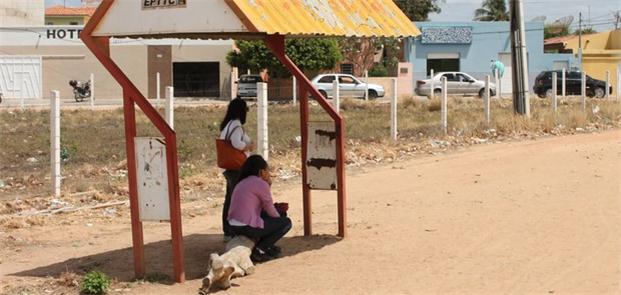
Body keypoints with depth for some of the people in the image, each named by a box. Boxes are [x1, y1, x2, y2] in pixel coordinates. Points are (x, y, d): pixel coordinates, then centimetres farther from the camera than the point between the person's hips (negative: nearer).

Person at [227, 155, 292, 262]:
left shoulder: (242, 183, 18)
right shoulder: (261, 184, -8)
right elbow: (271, 212, -1)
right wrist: (280, 217, 20)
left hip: (234, 227, 9)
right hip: (248, 228, -9)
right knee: (286, 222, 7)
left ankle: (267, 246, 22)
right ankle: (259, 250, -3)